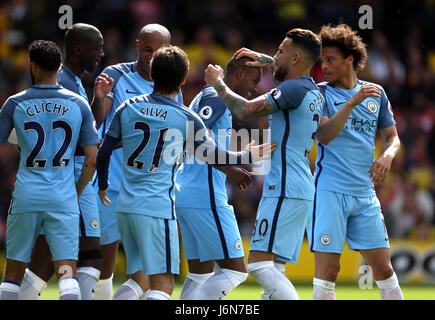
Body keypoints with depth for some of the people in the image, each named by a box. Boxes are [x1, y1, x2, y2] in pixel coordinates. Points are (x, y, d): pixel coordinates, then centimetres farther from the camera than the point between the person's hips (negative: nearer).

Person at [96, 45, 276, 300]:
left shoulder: (128, 107, 7)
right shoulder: (186, 119, -4)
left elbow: (103, 153, 10)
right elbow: (211, 155, 8)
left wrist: (103, 186, 28)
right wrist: (248, 157, 25)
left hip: (125, 207, 5)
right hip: (158, 207, -5)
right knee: (162, 284, -7)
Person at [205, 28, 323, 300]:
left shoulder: (295, 89, -13)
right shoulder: (313, 90, 15)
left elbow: (245, 110, -15)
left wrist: (218, 83, -1)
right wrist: (265, 61, 37)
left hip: (285, 190, -10)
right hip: (300, 189, 10)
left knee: (260, 264, -16)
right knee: (273, 270, 8)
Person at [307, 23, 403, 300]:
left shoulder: (375, 93, 11)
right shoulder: (321, 93, -1)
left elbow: (392, 136, 18)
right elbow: (324, 136, -15)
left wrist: (388, 155, -4)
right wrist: (351, 103, -25)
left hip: (364, 194, 4)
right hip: (330, 191, -4)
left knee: (384, 269, 3)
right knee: (328, 269, -8)